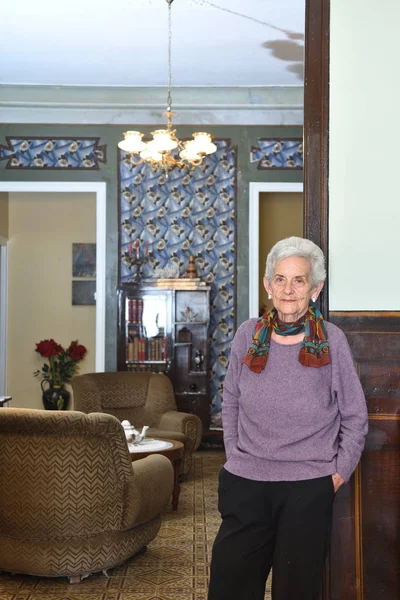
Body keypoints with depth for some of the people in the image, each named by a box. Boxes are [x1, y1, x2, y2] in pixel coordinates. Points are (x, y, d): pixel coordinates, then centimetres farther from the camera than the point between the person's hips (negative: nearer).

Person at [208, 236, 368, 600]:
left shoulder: (331, 340, -5)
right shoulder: (249, 334, 1)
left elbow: (355, 416, 2)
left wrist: (340, 471, -2)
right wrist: (235, 454, 7)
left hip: (309, 487, -2)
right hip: (246, 484, 2)